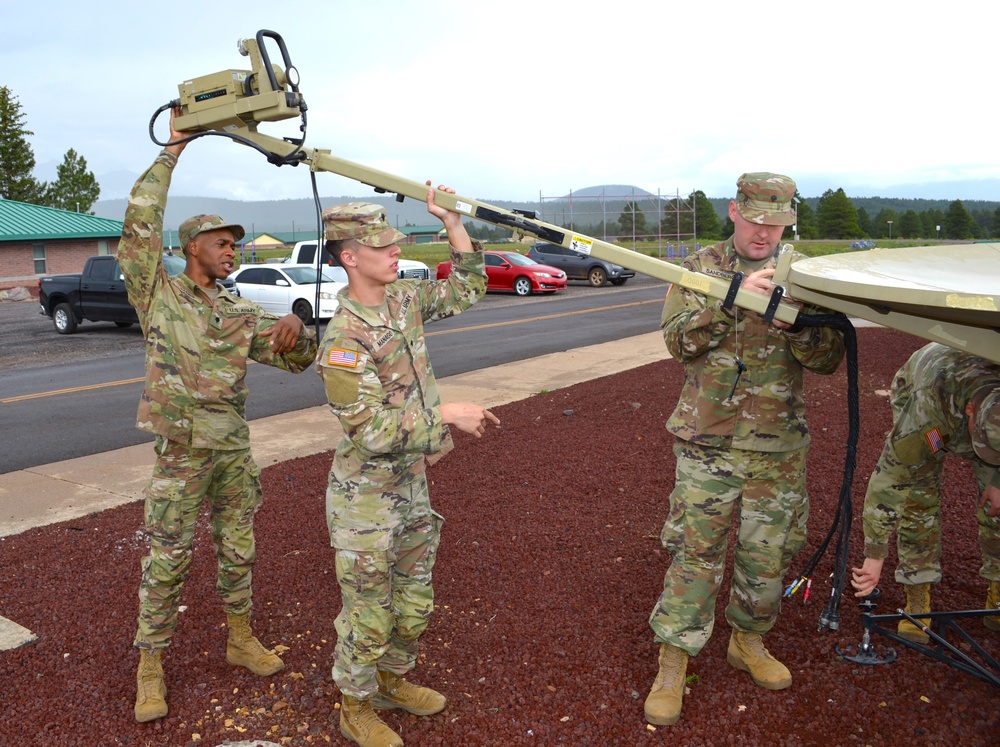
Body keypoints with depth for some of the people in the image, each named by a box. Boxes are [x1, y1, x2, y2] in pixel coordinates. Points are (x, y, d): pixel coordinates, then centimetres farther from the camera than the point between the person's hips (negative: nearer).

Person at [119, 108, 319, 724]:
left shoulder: (242, 315, 8)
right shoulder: (159, 293, -3)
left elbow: (298, 359, 6)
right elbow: (141, 223, -14)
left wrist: (295, 327, -17)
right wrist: (172, 151, -12)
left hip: (235, 449, 5)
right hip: (181, 452, -4)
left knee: (239, 550, 15)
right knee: (167, 562, 3)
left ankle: (241, 639, 33)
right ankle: (151, 670, 17)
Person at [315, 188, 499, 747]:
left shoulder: (404, 299, -1)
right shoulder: (345, 339, -25)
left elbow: (469, 289, 12)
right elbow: (372, 432, -27)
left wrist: (452, 221, 3)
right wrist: (446, 413, -24)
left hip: (412, 485, 8)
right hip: (368, 497, -7)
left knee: (414, 601, 23)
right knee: (369, 613, 11)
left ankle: (393, 680, 46)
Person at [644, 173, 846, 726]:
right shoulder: (700, 268, 0)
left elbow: (830, 358, -1)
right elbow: (678, 340, -12)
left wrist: (793, 322, -21)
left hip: (778, 447, 2)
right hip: (707, 442, -2)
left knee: (767, 553, 13)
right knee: (696, 552, 0)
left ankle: (748, 642, 37)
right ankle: (672, 665, 14)